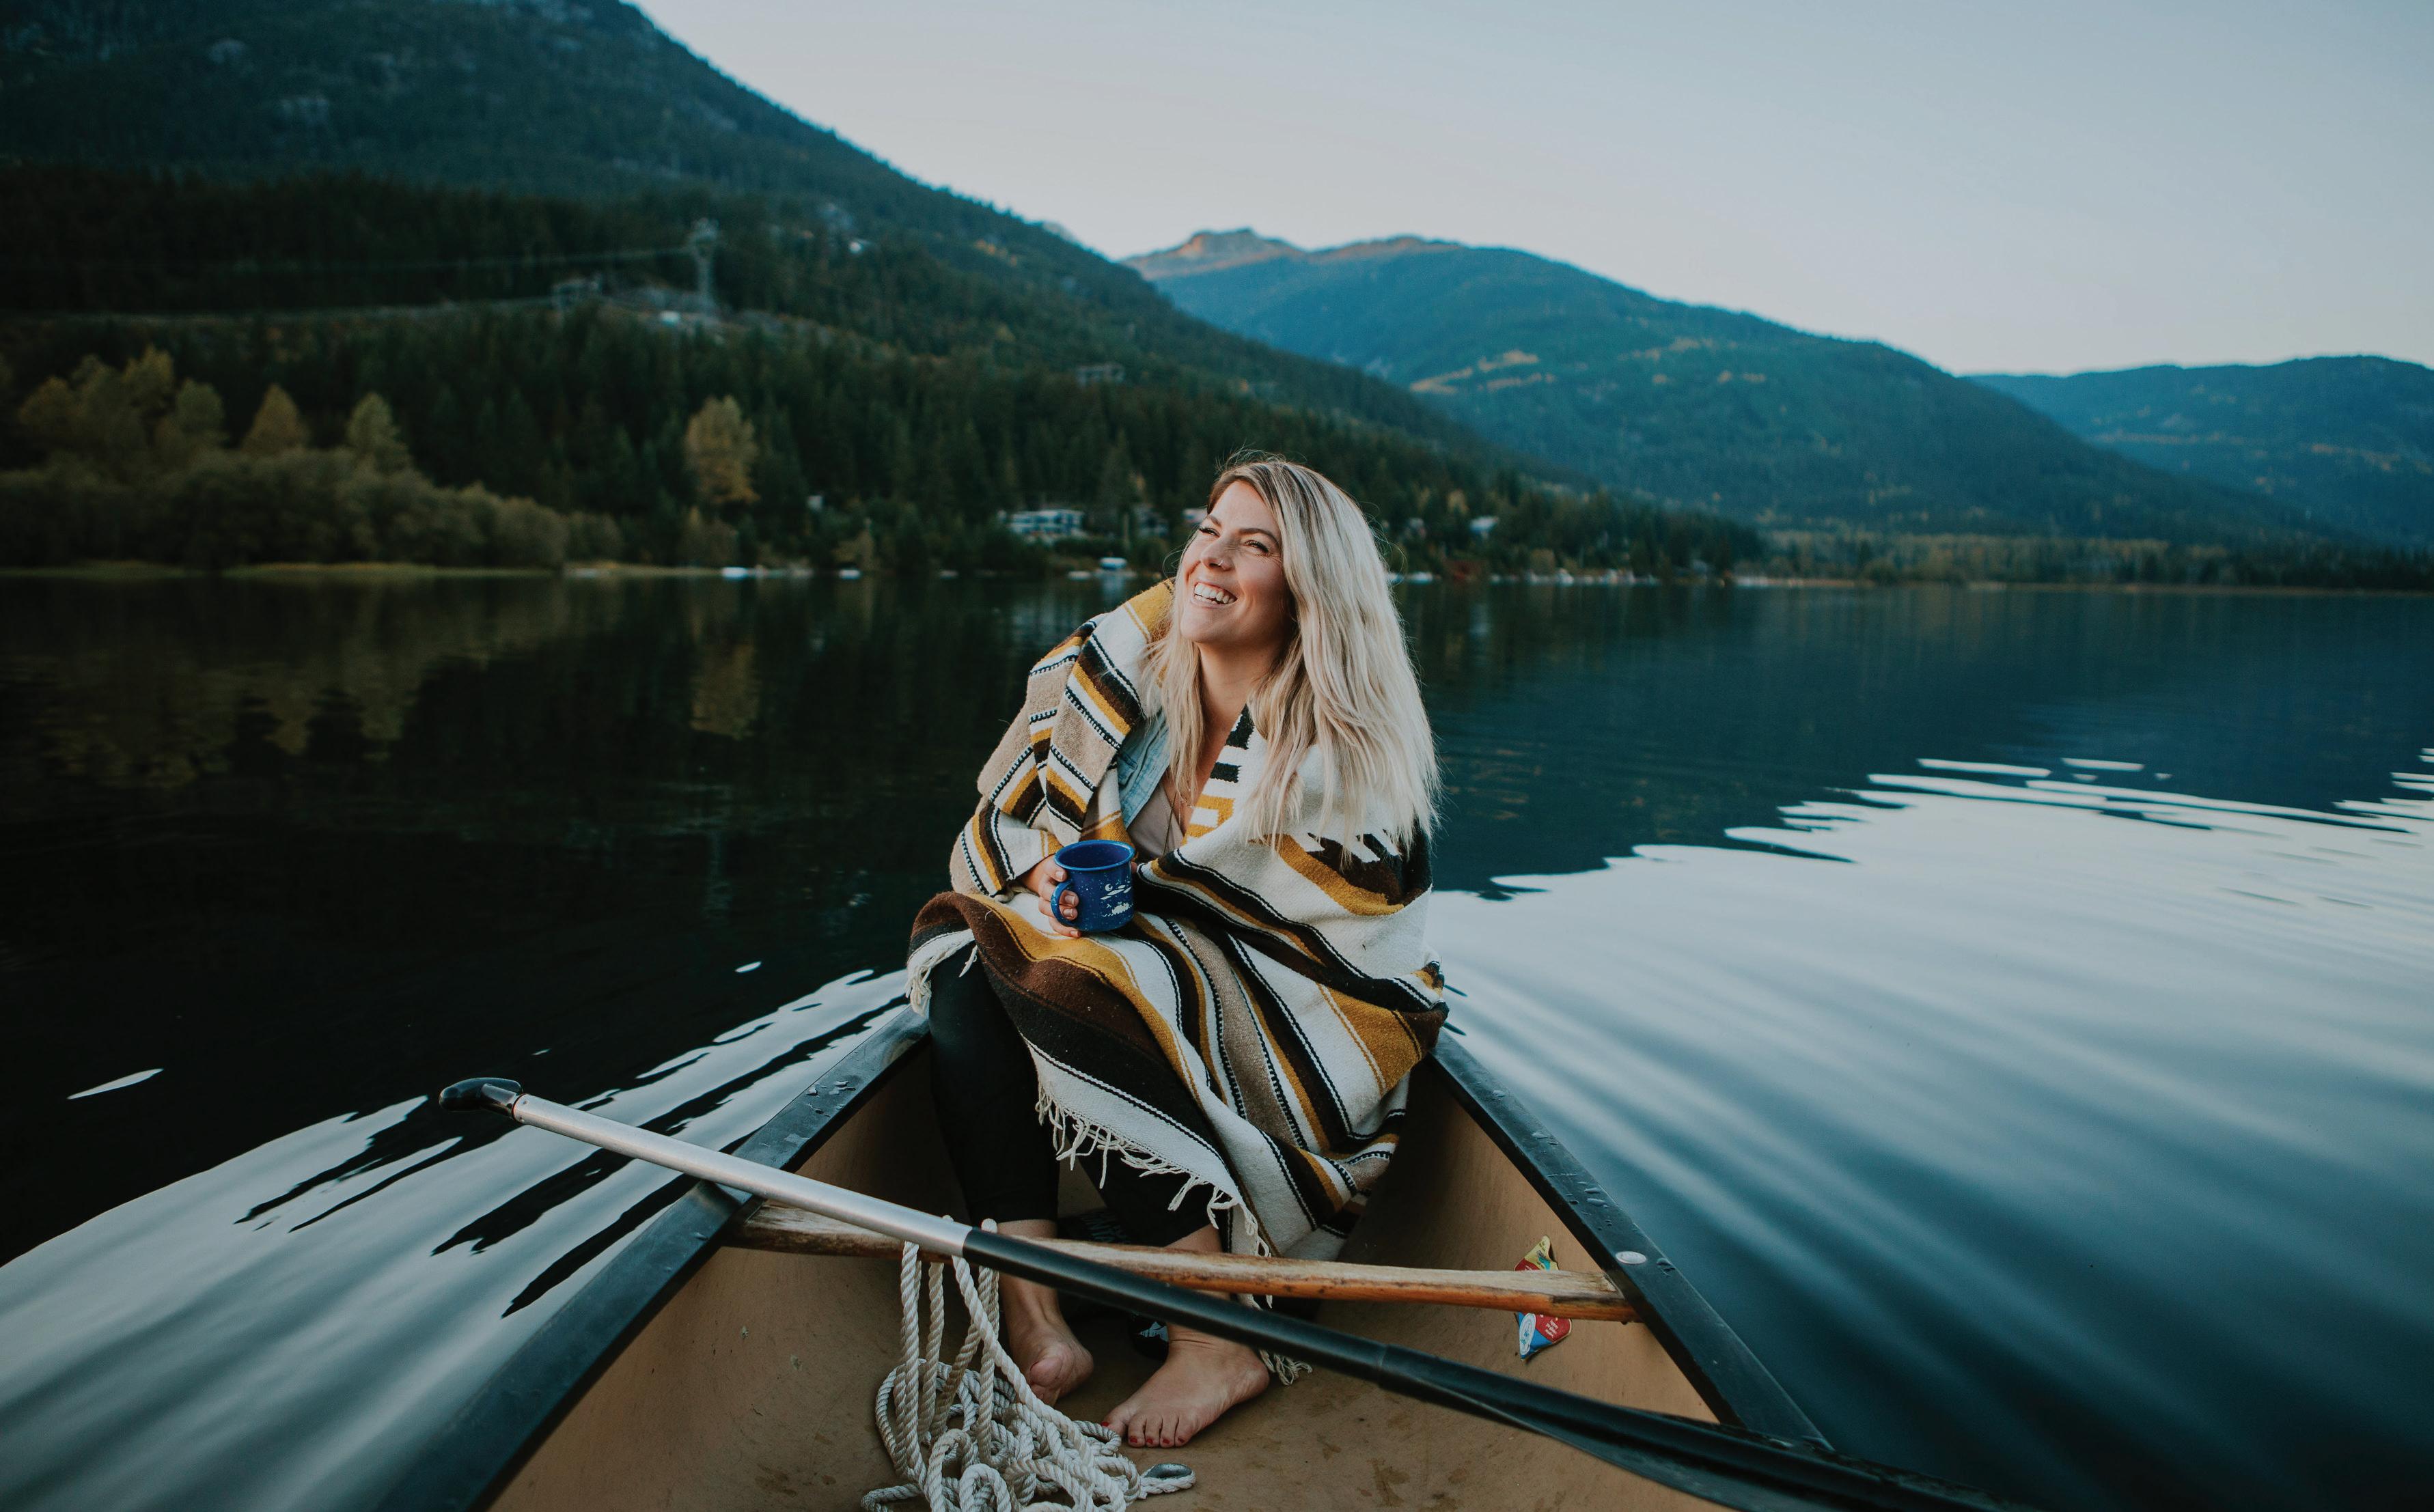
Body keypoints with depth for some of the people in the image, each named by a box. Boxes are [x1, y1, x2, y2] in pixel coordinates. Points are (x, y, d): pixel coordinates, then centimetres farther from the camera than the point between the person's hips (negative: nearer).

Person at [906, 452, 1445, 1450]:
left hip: (1302, 1039, -5)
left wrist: (1135, 882, -22)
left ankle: (1221, 1340, -23)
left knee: (1056, 975, -29)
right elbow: (1004, 824, 7)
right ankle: (1031, 1326, -26)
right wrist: (1046, 873, -14)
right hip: (1145, 980, 5)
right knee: (963, 959, -20)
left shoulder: (1349, 742, -10)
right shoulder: (1114, 675, 1)